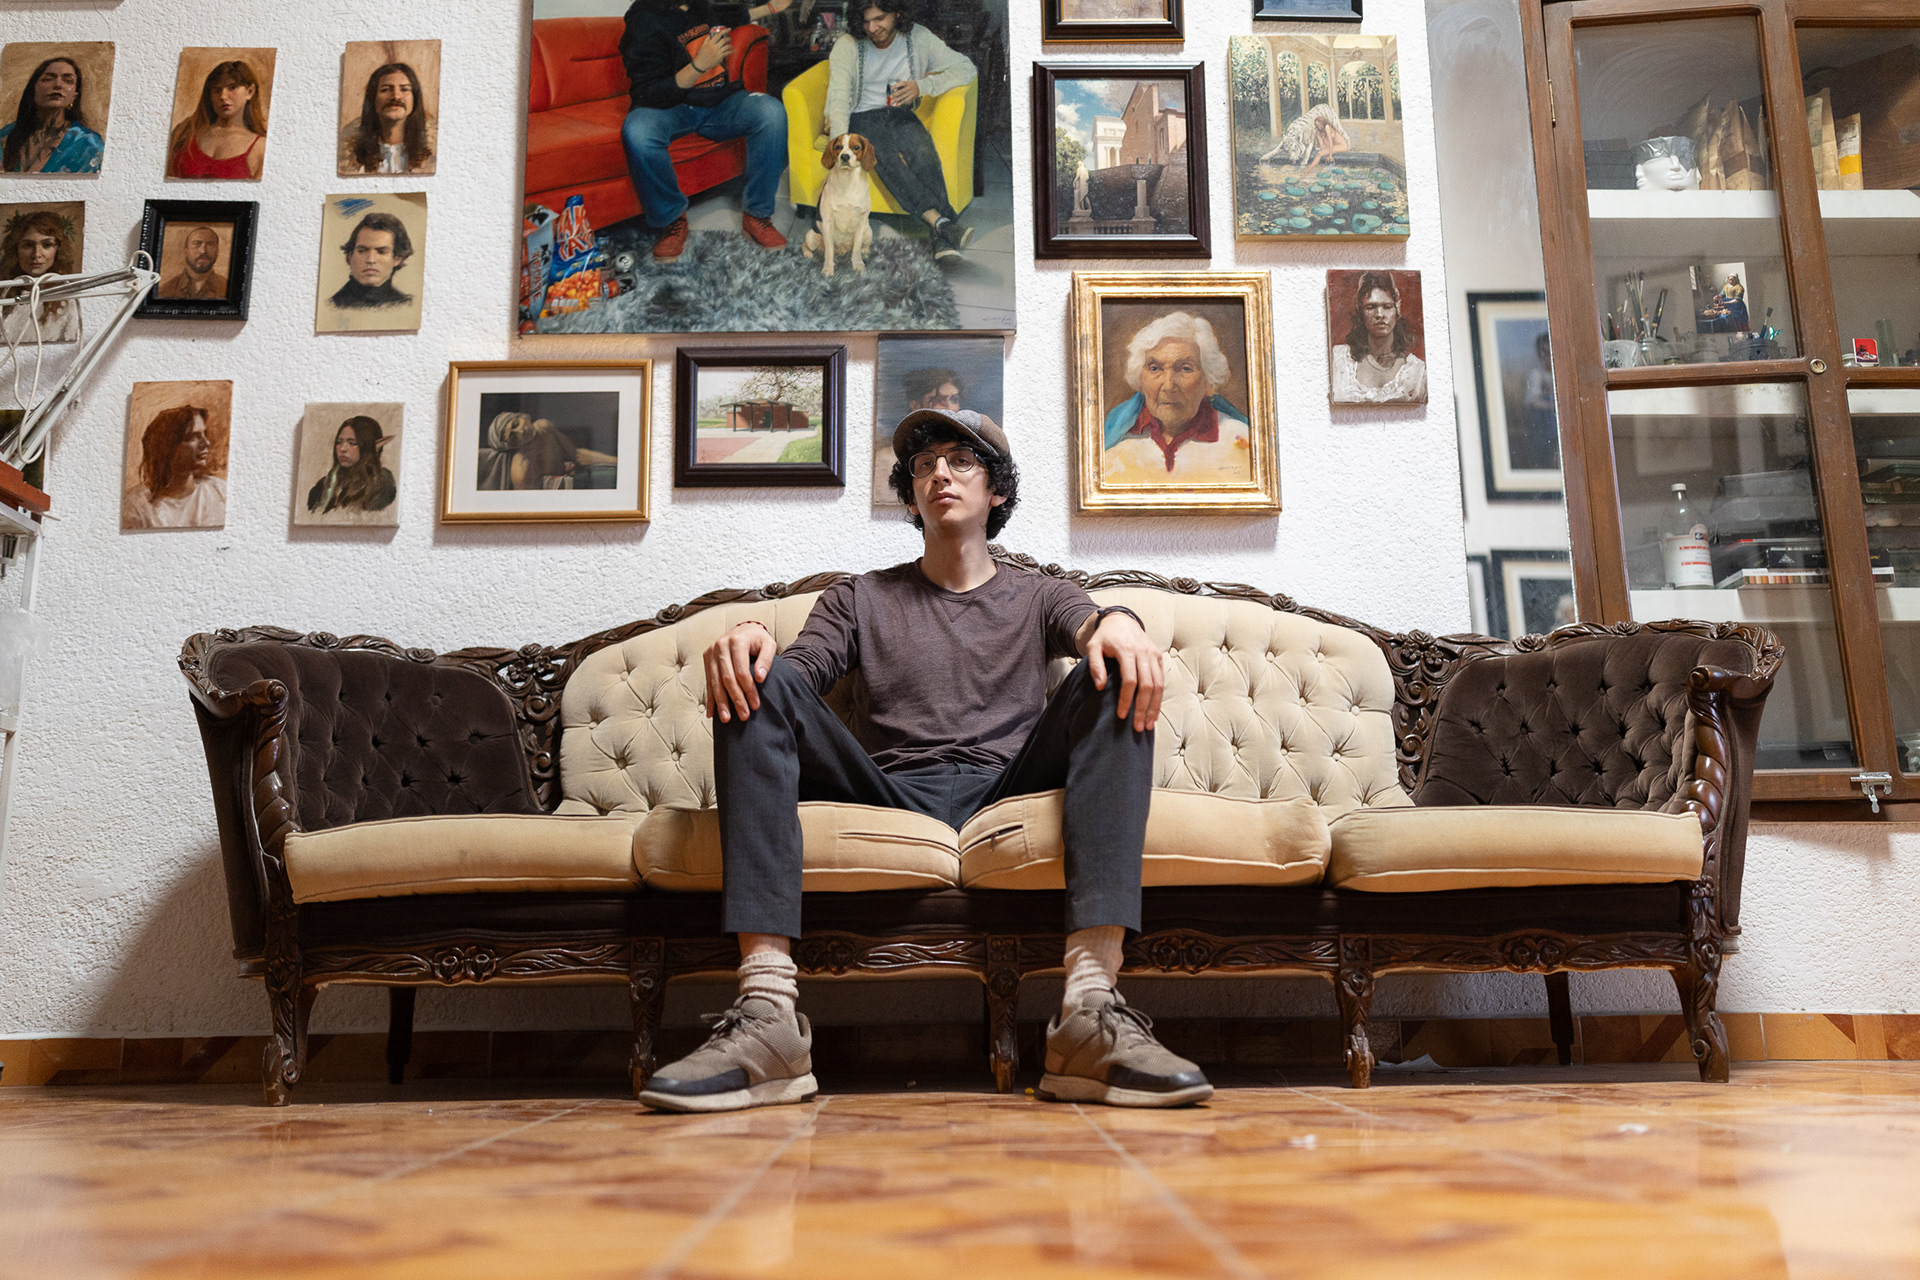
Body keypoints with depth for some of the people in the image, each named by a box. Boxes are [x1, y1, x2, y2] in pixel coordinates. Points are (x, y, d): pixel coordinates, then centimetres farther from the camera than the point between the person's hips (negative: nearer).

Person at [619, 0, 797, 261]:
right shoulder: (645, 21, -18)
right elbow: (651, 96, -24)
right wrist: (699, 65, -34)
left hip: (720, 102, 5)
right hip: (670, 109, -5)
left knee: (772, 111, -23)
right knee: (637, 131, -39)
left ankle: (756, 214, -14)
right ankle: (671, 219, -17)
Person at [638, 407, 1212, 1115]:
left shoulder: (1038, 597, 25)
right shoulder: (860, 599, 26)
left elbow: (1086, 624, 1)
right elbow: (797, 671, 8)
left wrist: (1117, 624, -25)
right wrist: (747, 642, -17)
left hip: (1006, 791, 0)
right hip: (888, 796, 1)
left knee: (1114, 681, -24)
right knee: (759, 682, -21)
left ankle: (1091, 1005, -40)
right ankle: (768, 1008, -38)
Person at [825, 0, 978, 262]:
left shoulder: (918, 38, -2)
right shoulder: (847, 46, -9)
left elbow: (967, 69, 0)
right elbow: (838, 100, -18)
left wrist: (923, 86, -14)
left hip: (899, 114, 2)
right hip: (859, 117, -2)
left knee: (923, 152, -31)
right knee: (885, 155, -35)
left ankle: (942, 238, -43)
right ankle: (941, 220, -49)